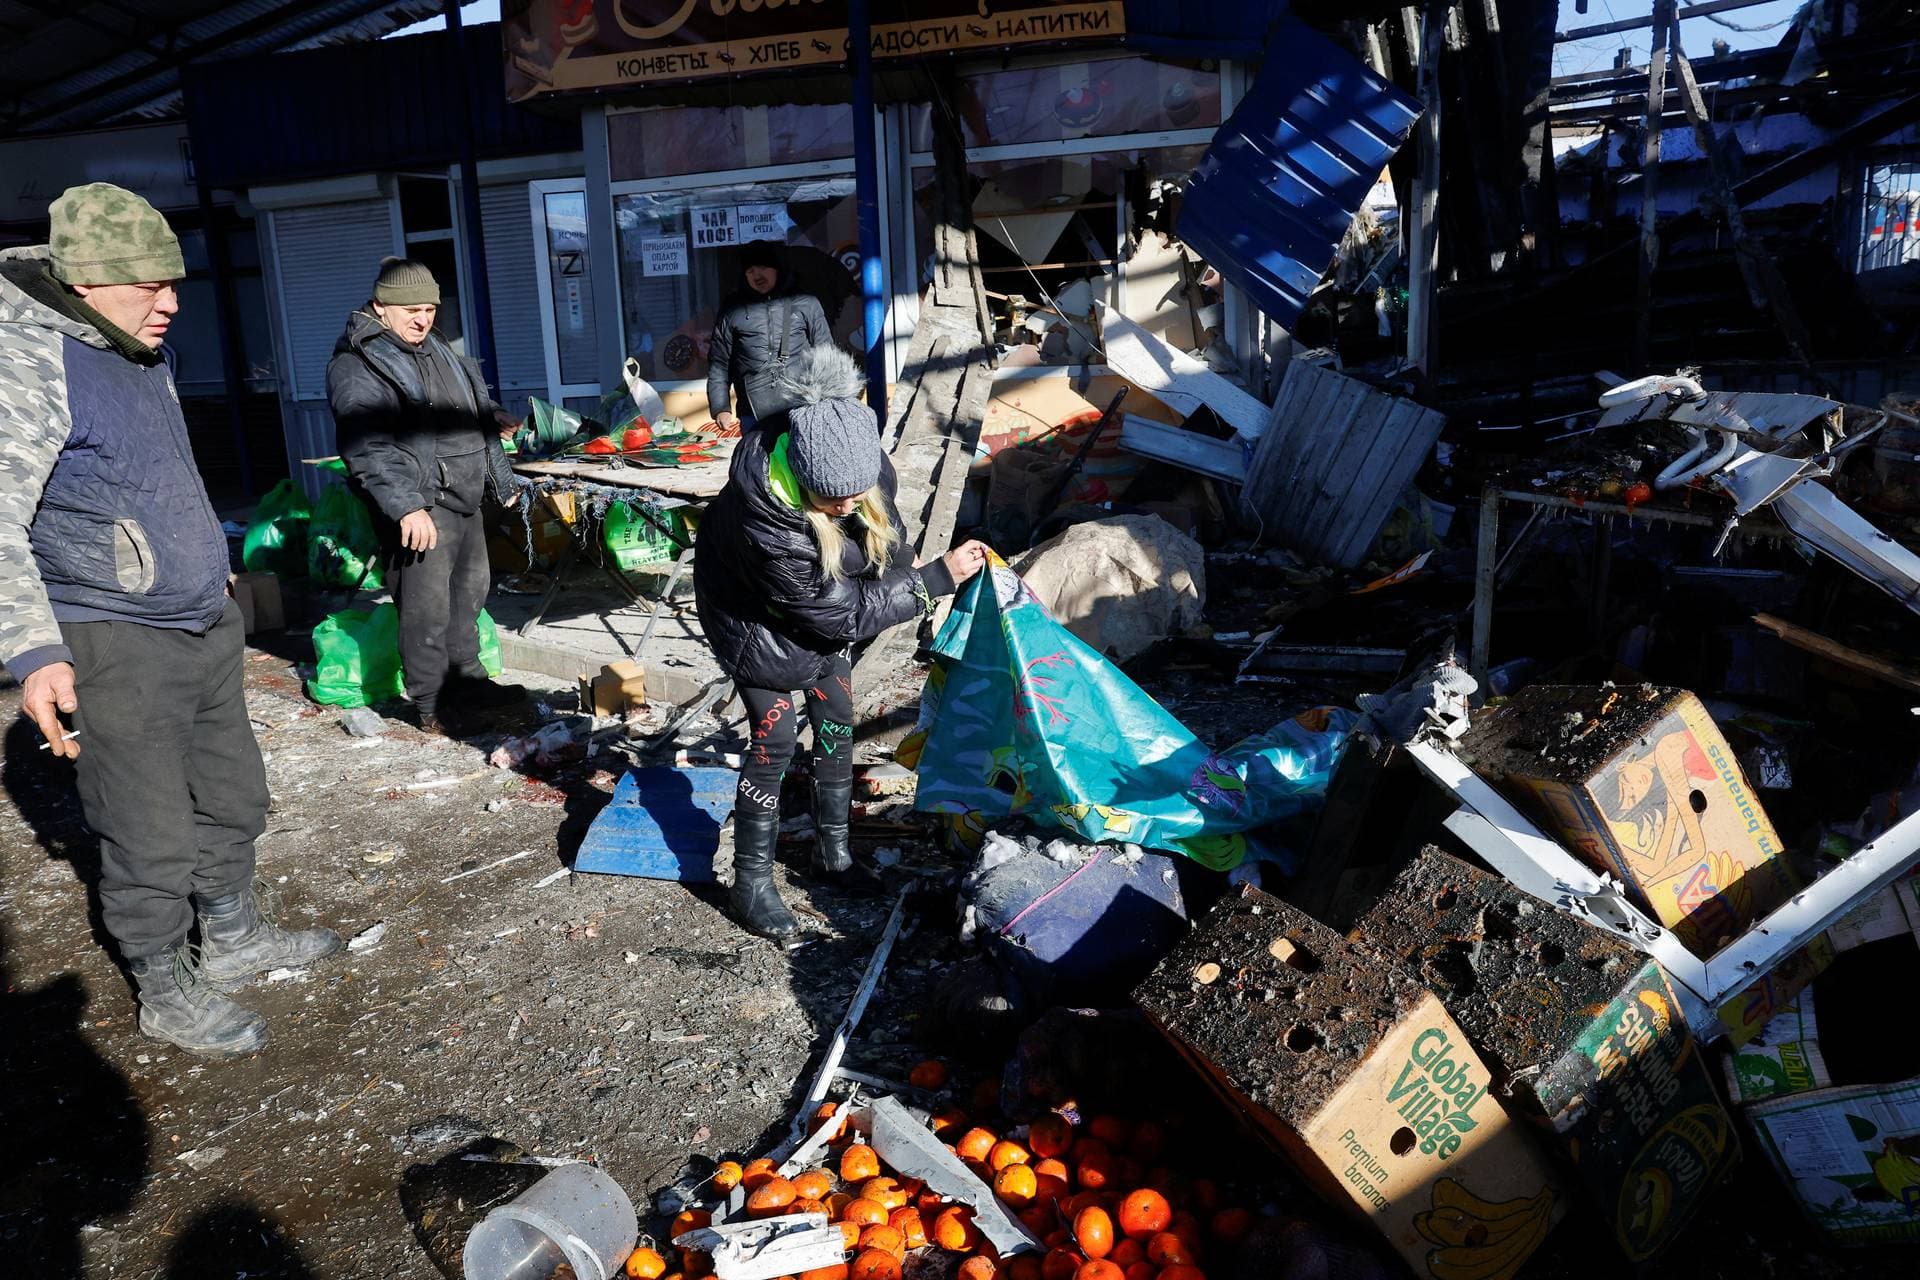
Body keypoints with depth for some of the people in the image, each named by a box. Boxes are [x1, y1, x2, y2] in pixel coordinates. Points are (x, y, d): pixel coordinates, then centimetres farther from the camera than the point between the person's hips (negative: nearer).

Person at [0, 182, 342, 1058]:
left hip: (206, 625, 9)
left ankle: (234, 937, 37)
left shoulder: (146, 356, 11)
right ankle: (166, 991, 20)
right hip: (115, 648, -9)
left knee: (233, 796, 19)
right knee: (152, 837, 2)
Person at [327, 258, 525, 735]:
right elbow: (368, 448, -21)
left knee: (468, 595, 17)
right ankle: (432, 707, 3)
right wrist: (406, 507, -28)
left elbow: (480, 418, 26)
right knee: (428, 610, -7)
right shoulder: (357, 366, -11)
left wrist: (503, 481, 26)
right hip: (419, 507, -9)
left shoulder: (439, 352, 18)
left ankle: (469, 681, 31)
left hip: (466, 500, 9)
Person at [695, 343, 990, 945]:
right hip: (758, 619, -6)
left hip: (825, 600, 6)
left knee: (836, 724, 10)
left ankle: (833, 849, 28)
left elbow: (884, 538, -2)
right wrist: (937, 578, -32)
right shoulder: (765, 519, -43)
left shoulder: (859, 464, -27)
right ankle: (751, 883, 7)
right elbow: (840, 612, -32)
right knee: (775, 738, -8)